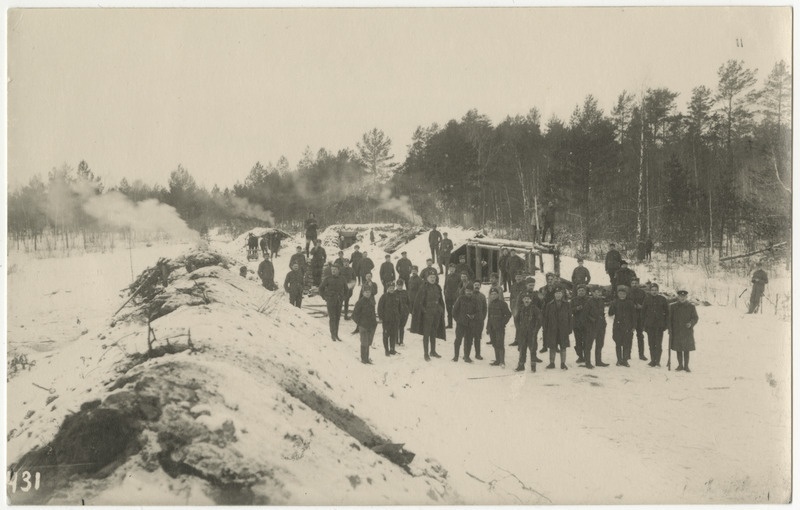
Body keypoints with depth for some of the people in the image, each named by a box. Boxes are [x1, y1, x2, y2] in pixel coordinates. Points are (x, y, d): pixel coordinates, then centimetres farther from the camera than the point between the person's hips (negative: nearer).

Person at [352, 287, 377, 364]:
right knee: (364, 343, -1)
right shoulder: (360, 302, -14)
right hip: (363, 325, -6)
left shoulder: (372, 301, 5)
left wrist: (374, 320, 11)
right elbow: (355, 313, -9)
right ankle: (364, 359, 11)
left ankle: (367, 357, 27)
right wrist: (359, 322, -9)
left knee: (369, 342, 14)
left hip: (371, 325, 6)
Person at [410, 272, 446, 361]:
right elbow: (418, 301, -12)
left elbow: (441, 301, 18)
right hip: (427, 313, -6)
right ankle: (426, 354, 2)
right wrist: (423, 310, -15)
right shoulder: (424, 288, -11)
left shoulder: (437, 288, 8)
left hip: (436, 314, 6)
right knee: (426, 333, -2)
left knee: (433, 333, 15)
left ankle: (433, 351, 26)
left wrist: (441, 310, 9)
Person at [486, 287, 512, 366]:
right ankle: (497, 360, 16)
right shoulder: (491, 304, 14)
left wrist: (503, 323, -10)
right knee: (495, 344, 9)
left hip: (499, 328, -7)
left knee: (500, 344, -10)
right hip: (492, 328, 7)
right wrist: (488, 327, 17)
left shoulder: (502, 303, -7)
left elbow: (508, 314, -7)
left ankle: (502, 361, -8)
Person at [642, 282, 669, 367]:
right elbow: (643, 312, 10)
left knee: (658, 344, -5)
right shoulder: (647, 299, 6)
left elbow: (667, 312, 7)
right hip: (650, 325, 2)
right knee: (651, 344, 5)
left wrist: (666, 324, 1)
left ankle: (657, 360, -1)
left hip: (659, 325, -2)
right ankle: (653, 360, 11)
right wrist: (644, 325, 5)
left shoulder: (662, 299, 3)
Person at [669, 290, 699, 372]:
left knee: (686, 350, 3)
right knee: (678, 350, 6)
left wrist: (691, 323, -19)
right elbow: (669, 318, 6)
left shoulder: (691, 307, 3)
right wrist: (669, 329, -2)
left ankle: (686, 366, 12)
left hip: (687, 332, -1)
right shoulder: (673, 306, 4)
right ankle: (680, 365, 17)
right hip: (676, 332, 1)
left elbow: (695, 318, 1)